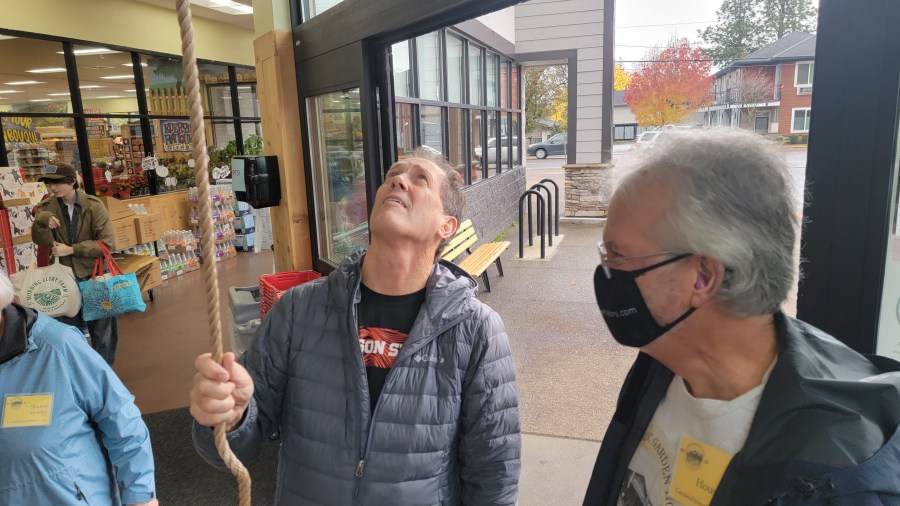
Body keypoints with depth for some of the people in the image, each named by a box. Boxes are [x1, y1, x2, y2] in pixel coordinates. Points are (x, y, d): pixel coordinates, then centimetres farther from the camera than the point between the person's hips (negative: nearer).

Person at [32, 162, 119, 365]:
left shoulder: (93, 205, -10)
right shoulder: (46, 207, -1)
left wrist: (71, 249, -19)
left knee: (101, 328, 9)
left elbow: (107, 243, -14)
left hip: (96, 274, -2)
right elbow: (42, 241, -11)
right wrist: (42, 221, -29)